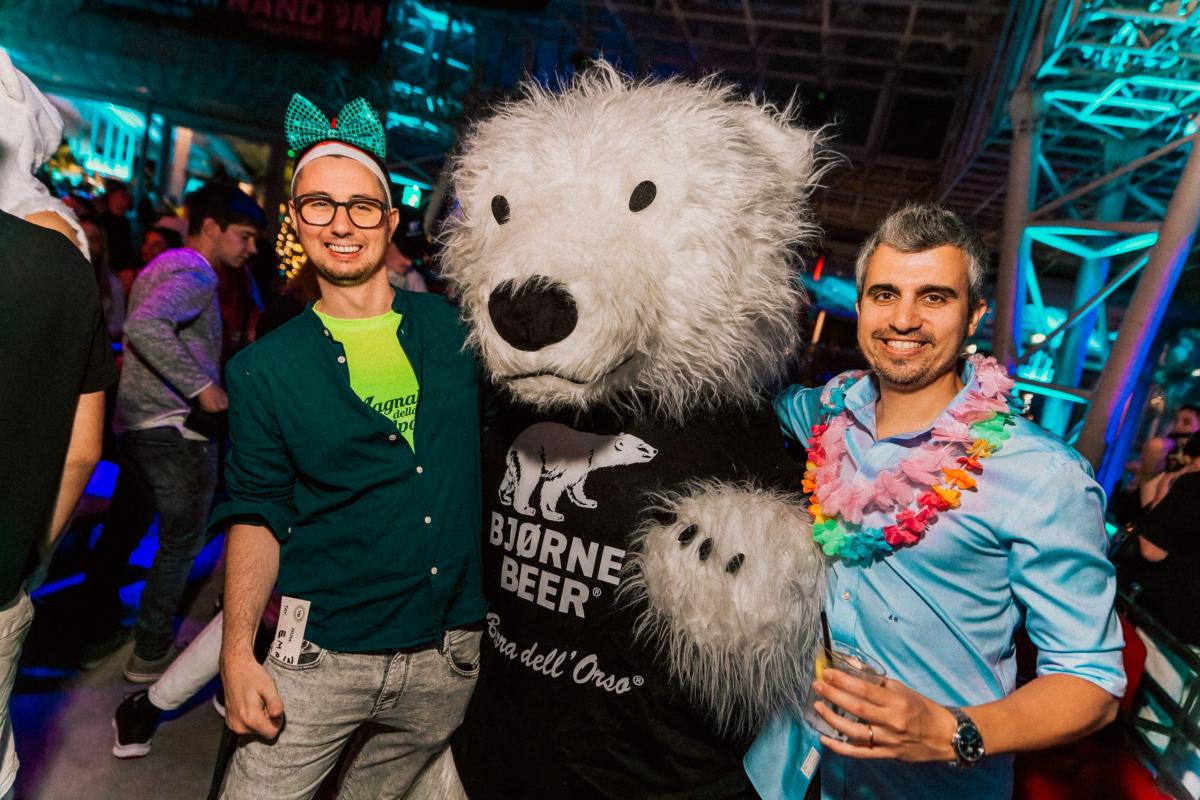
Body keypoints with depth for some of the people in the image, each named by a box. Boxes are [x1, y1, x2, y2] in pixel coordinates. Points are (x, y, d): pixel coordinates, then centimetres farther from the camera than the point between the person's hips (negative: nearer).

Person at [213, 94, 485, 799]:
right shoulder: (266, 369, -2)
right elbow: (256, 514, -1)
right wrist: (238, 652, -9)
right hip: (321, 654, -2)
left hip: (451, 658, 2)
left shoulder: (455, 329, 0)